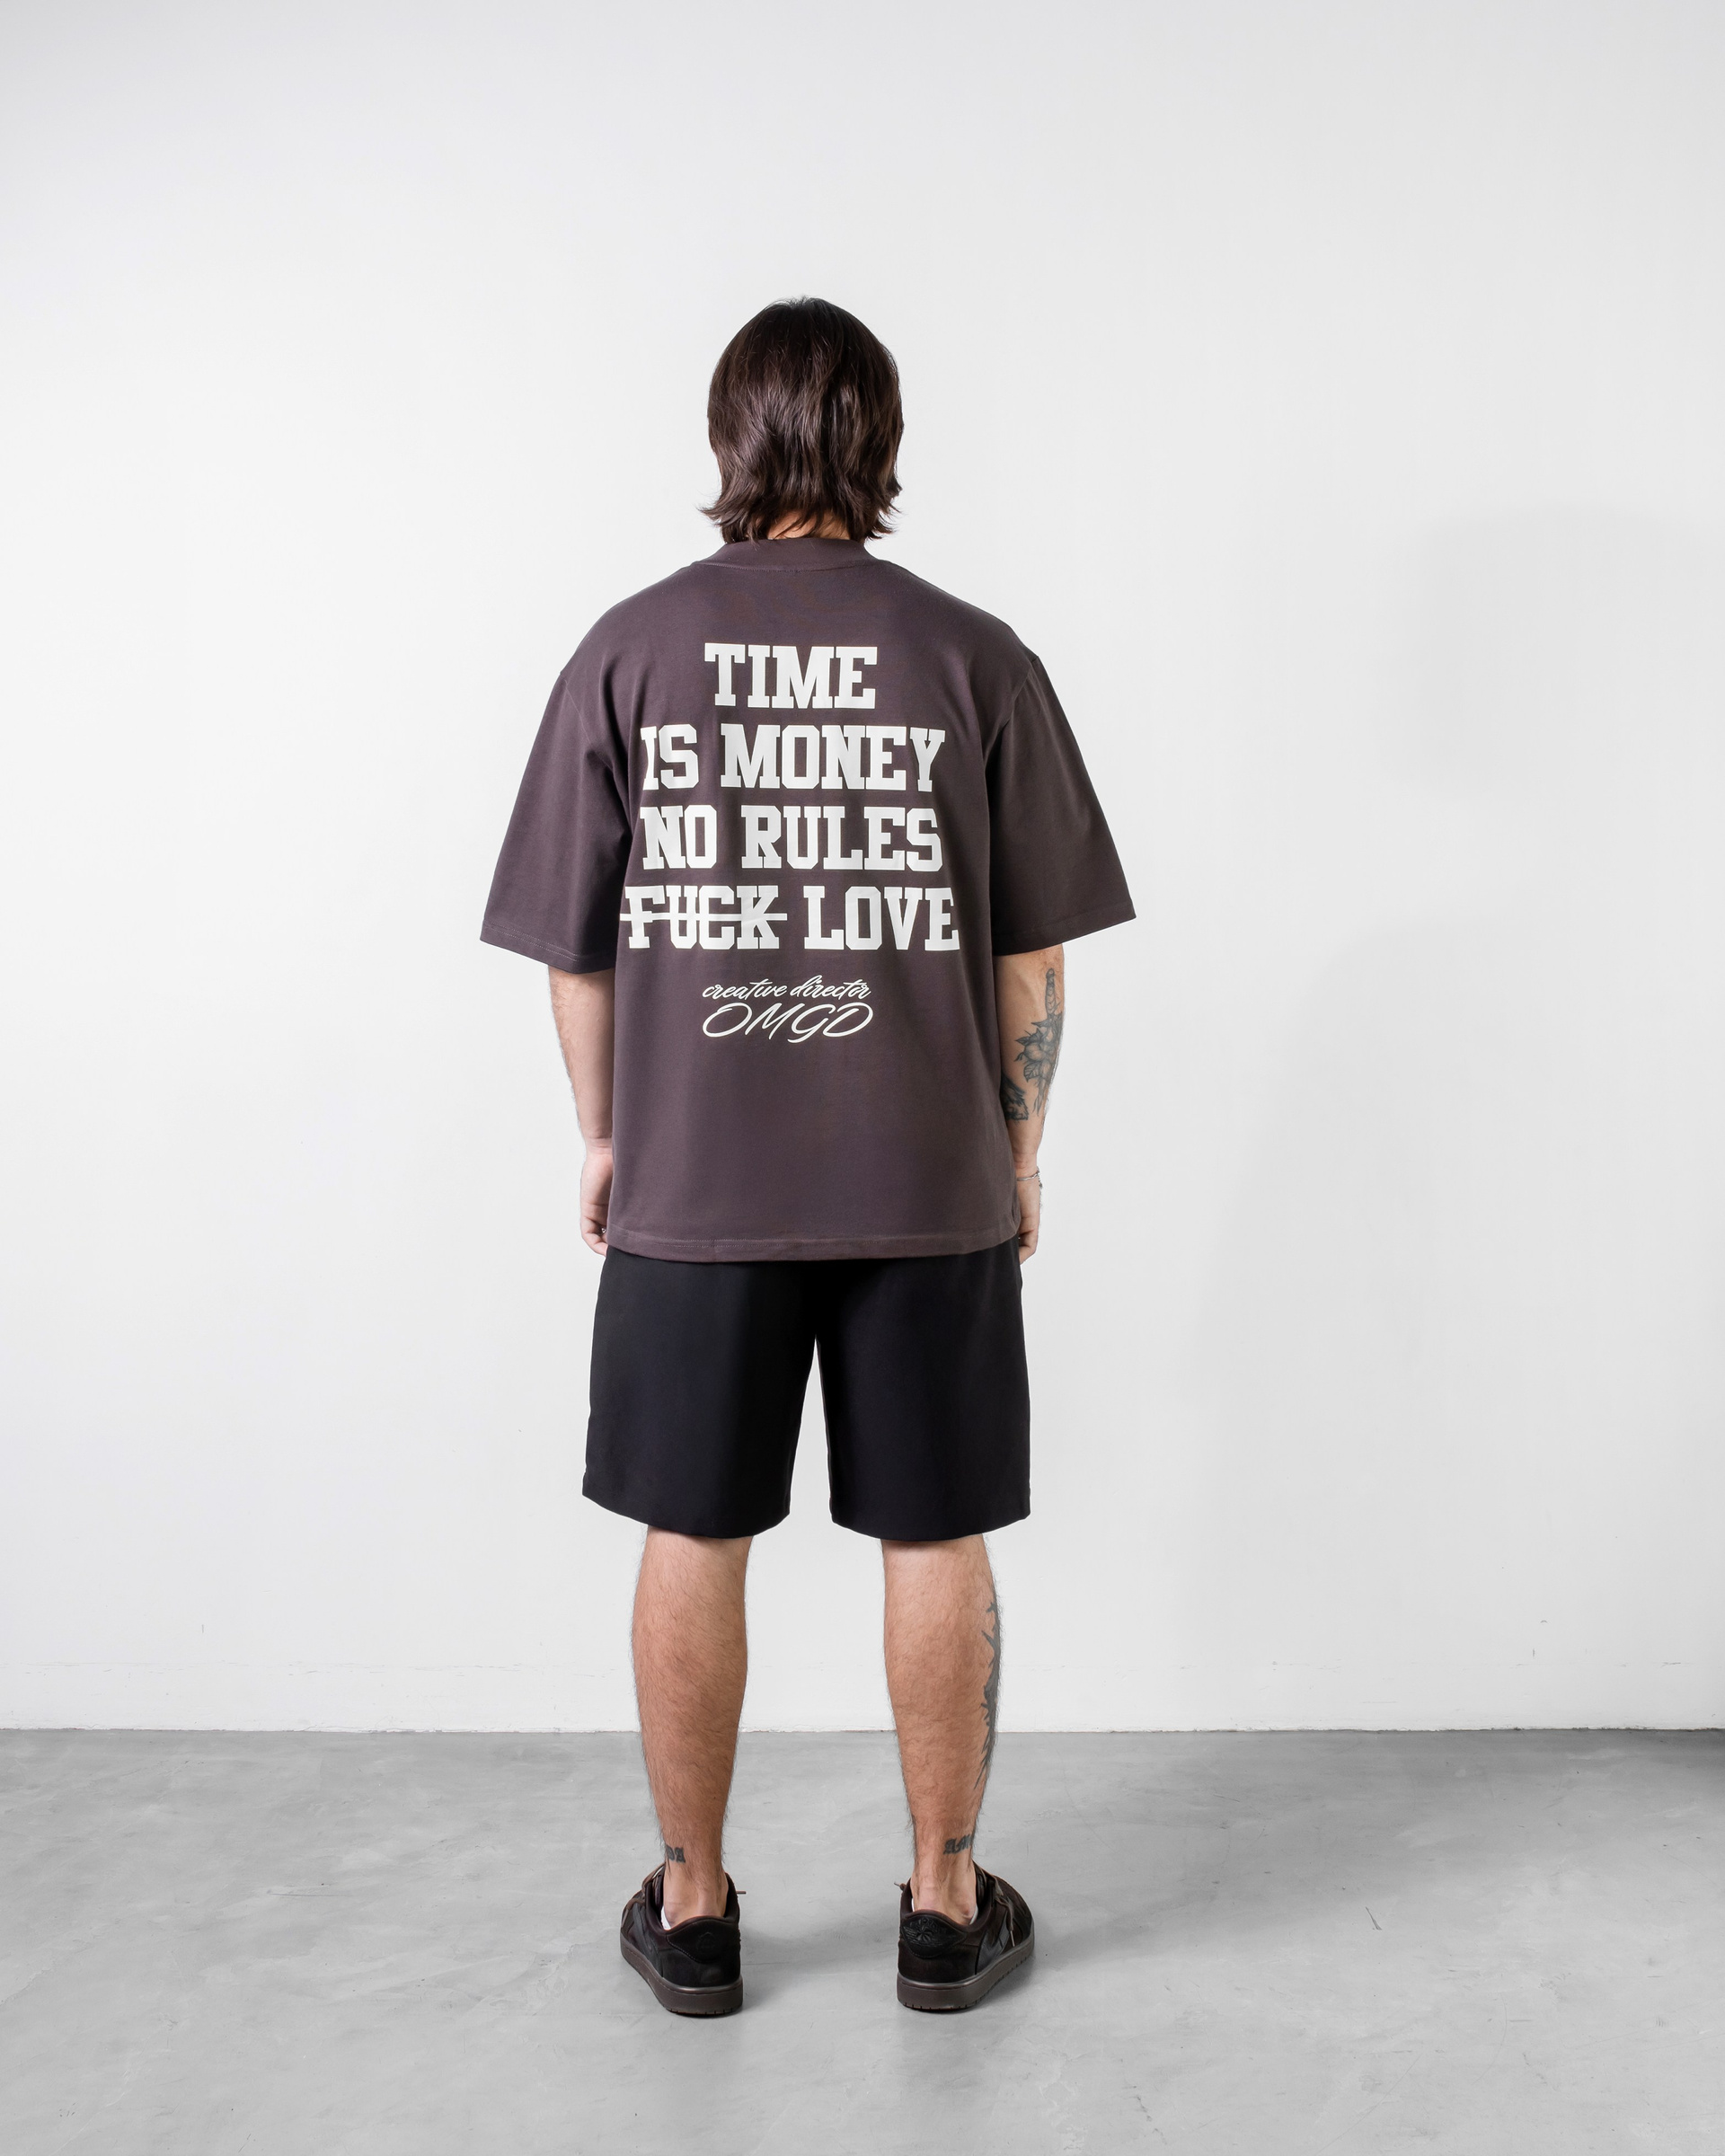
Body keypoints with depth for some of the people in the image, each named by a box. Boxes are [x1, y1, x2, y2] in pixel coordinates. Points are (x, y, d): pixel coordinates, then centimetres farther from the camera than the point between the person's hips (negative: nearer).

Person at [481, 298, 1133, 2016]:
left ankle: (690, 1911, 28)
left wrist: (603, 1139, 14)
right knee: (936, 1543, 12)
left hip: (691, 1184, 1)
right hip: (930, 1186, 0)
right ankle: (948, 1905, 27)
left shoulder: (626, 653, -2)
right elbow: (1031, 953, -2)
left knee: (692, 1543, 13)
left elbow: (576, 948, 0)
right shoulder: (974, 660, -4)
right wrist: (1018, 1142, 11)